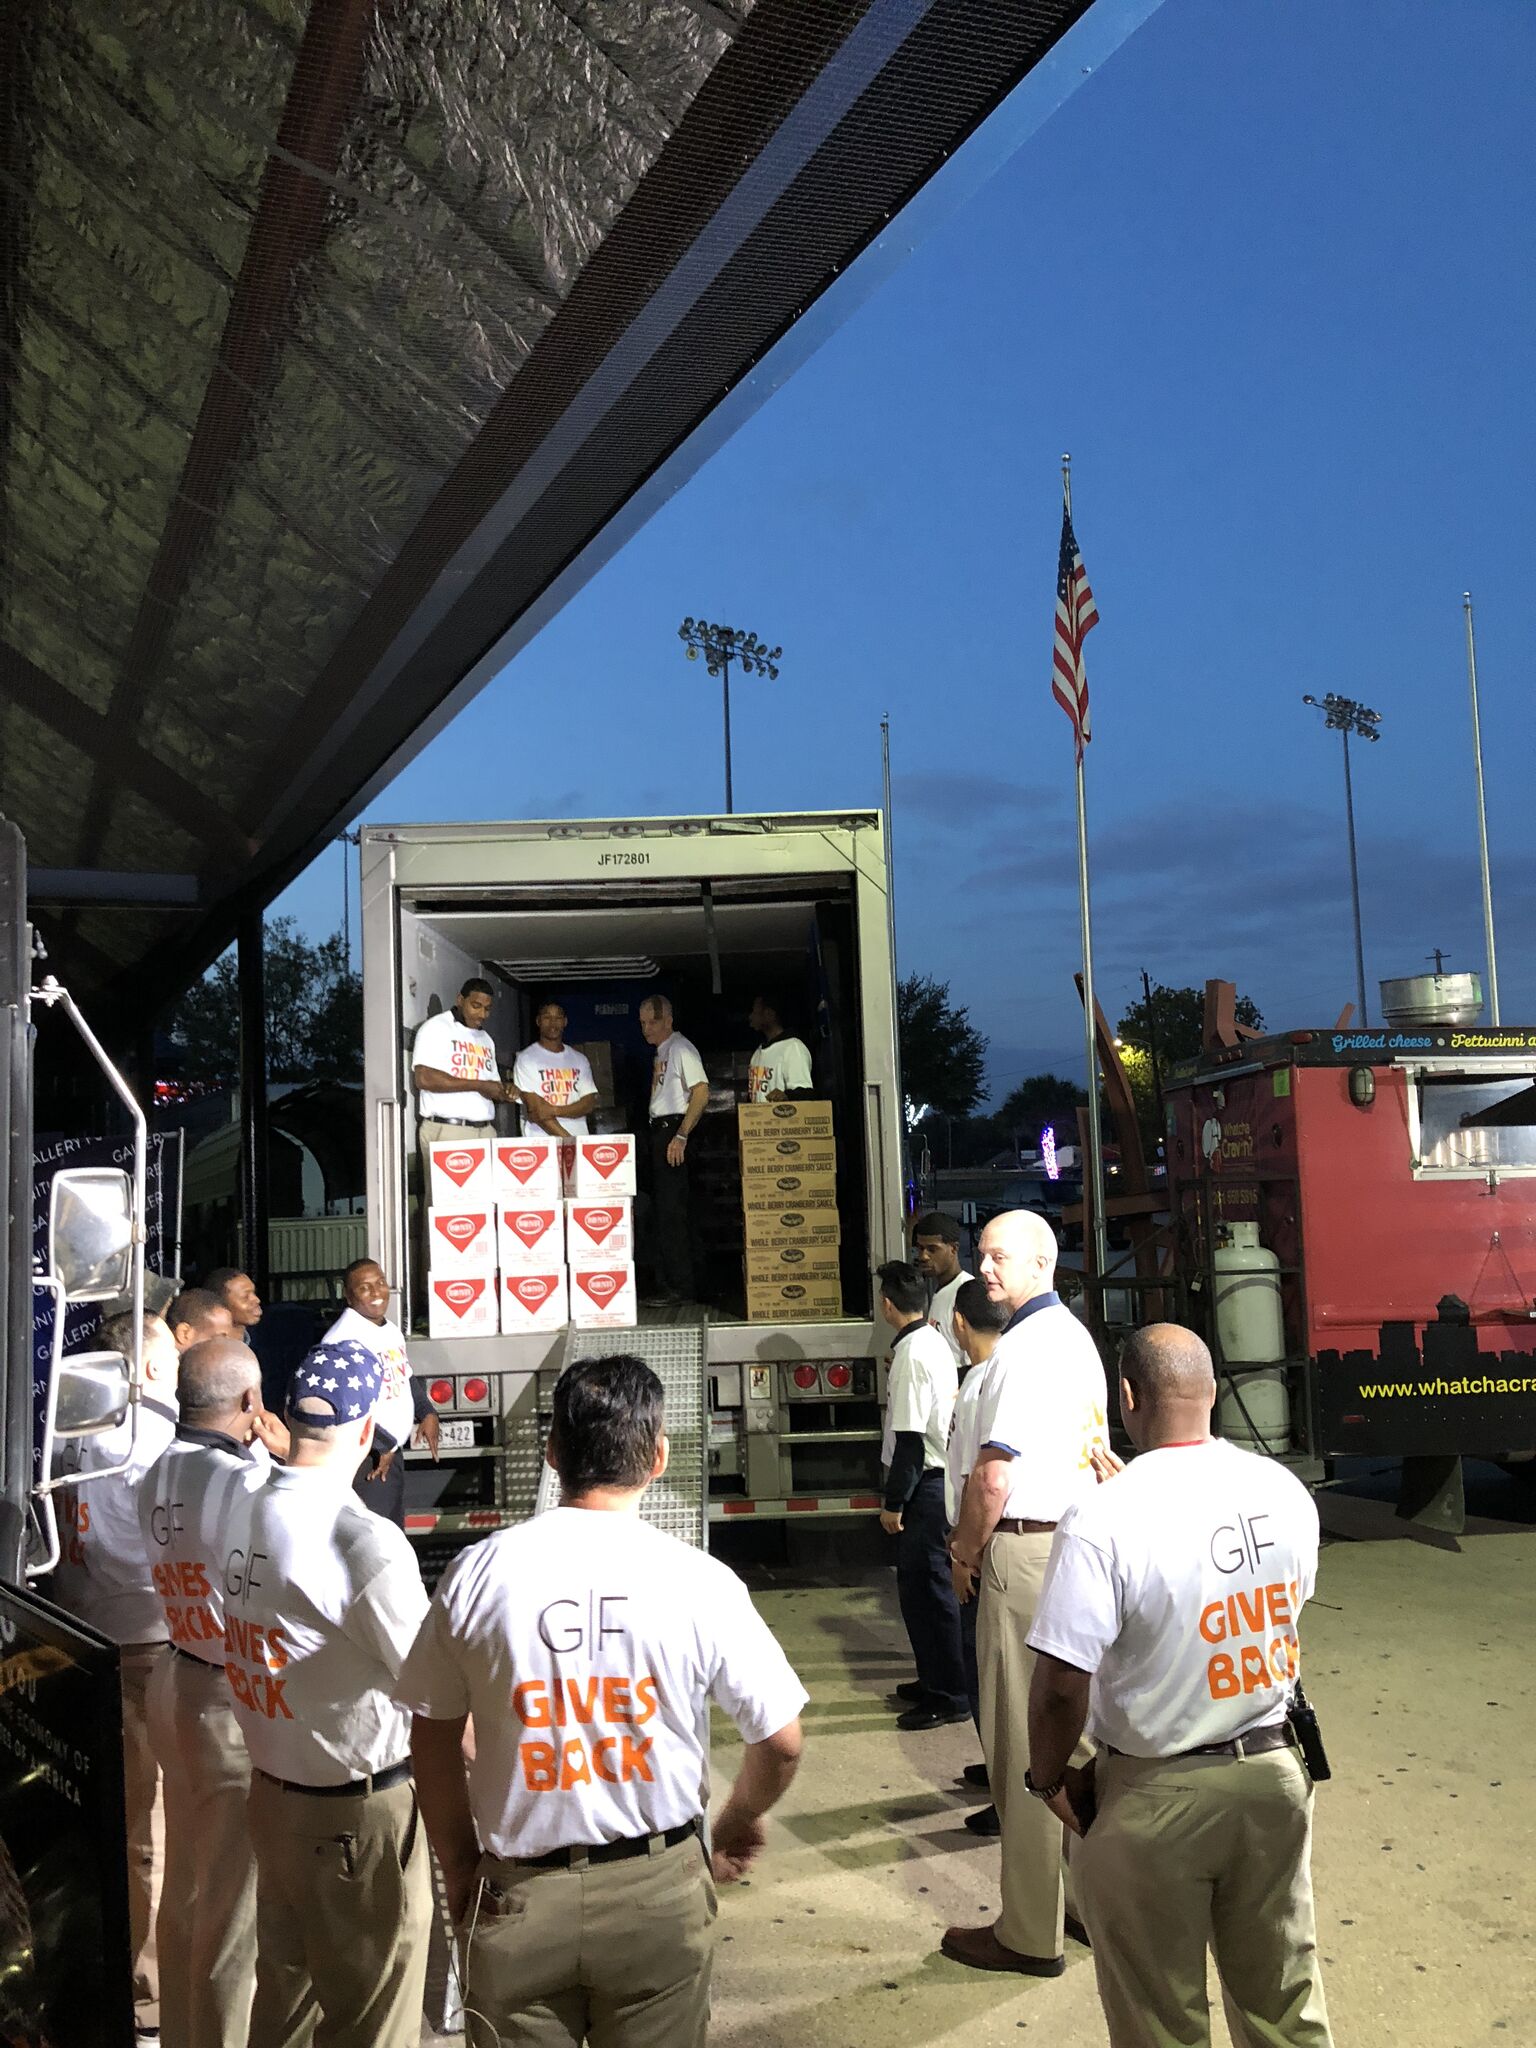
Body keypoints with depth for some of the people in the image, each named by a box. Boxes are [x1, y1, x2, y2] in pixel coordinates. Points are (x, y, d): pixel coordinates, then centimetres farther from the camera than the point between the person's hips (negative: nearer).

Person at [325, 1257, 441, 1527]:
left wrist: (427, 1413, 10)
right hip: (364, 1459, -9)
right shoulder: (343, 1338, -21)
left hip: (392, 1452, 9)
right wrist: (383, 1444, -21)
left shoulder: (392, 1330, 10)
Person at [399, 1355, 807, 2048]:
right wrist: (740, 1822, 16)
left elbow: (432, 1741, 0)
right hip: (658, 1893, 0)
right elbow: (780, 1743, -5)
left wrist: (458, 1867, 14)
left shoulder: (476, 1573, -10)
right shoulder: (699, 1580, -12)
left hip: (518, 1898, 1)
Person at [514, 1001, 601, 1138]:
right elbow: (536, 1111, -6)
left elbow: (590, 1103, 7)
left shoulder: (579, 1059, 15)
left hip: (580, 1139, 3)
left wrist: (554, 1110, -10)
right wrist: (568, 1140, -12)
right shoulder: (526, 1059, 2)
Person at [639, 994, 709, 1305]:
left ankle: (680, 1287, -9)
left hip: (673, 1129, -10)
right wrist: (659, 1138, 13)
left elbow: (701, 1091, -18)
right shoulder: (661, 1052, 20)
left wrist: (681, 1136, -22)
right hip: (660, 1131, 10)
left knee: (672, 1209, -11)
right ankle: (667, 1284, 15)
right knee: (664, 1207, 11)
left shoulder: (680, 1048, -8)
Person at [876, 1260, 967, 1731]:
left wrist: (893, 1502, -16)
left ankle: (947, 1696, 6)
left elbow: (910, 1437, -22)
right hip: (937, 1476, 10)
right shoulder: (934, 1343, 10)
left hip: (922, 1482, -10)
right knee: (919, 1585, 18)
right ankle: (933, 1680, 30)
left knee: (925, 1587, -2)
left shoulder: (911, 1355, -20)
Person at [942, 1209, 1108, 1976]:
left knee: (1021, 1742, -1)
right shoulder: (1077, 1338, 13)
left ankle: (1030, 1933, 7)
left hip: (1024, 1550, -10)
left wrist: (966, 1544, -4)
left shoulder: (1022, 1348, -17)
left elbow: (994, 1478, -20)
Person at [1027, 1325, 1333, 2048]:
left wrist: (1047, 1780, -5)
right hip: (1275, 1771, 5)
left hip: (1157, 1795, -5)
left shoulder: (1102, 1519, -24)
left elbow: (1062, 1684, -23)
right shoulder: (1286, 1491, -6)